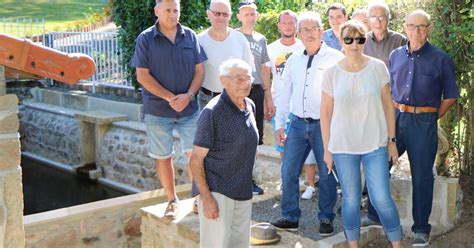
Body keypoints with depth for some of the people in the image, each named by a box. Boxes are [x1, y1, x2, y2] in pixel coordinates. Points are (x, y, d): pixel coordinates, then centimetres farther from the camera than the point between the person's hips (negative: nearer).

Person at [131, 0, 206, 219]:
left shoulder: (190, 36, 3)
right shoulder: (145, 39, -5)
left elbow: (199, 71, 4)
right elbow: (142, 76, -8)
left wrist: (188, 96, -13)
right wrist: (170, 98, -15)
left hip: (189, 108, 2)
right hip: (157, 110, -1)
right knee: (163, 157, 8)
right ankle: (172, 200, 23)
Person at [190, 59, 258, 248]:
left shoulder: (250, 106, 7)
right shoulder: (213, 112, -15)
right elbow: (195, 160, -14)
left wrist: (247, 187, 17)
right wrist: (206, 197, -19)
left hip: (244, 193, 7)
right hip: (218, 193, -7)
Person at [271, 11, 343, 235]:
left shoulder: (335, 58, -4)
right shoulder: (294, 60, 10)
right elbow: (285, 94, 13)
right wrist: (279, 124, 10)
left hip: (324, 125, -4)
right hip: (298, 124, 4)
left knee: (326, 173, 5)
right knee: (288, 171, 4)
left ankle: (326, 218, 21)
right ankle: (290, 217, 17)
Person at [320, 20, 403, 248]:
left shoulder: (377, 67, -1)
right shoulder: (331, 73, -1)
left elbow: (388, 105, 4)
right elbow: (326, 113, 4)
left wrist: (392, 141, 4)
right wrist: (327, 149, 4)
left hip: (375, 145, 0)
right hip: (343, 146, 1)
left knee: (382, 198, -1)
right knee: (351, 199, 8)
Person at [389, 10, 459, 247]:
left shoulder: (440, 59, -2)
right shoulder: (396, 55, 8)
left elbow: (450, 96, 2)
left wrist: (430, 117, -1)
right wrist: (393, 113, 7)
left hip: (424, 123, -3)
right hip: (395, 119, 3)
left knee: (422, 177, 5)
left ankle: (421, 229, 18)